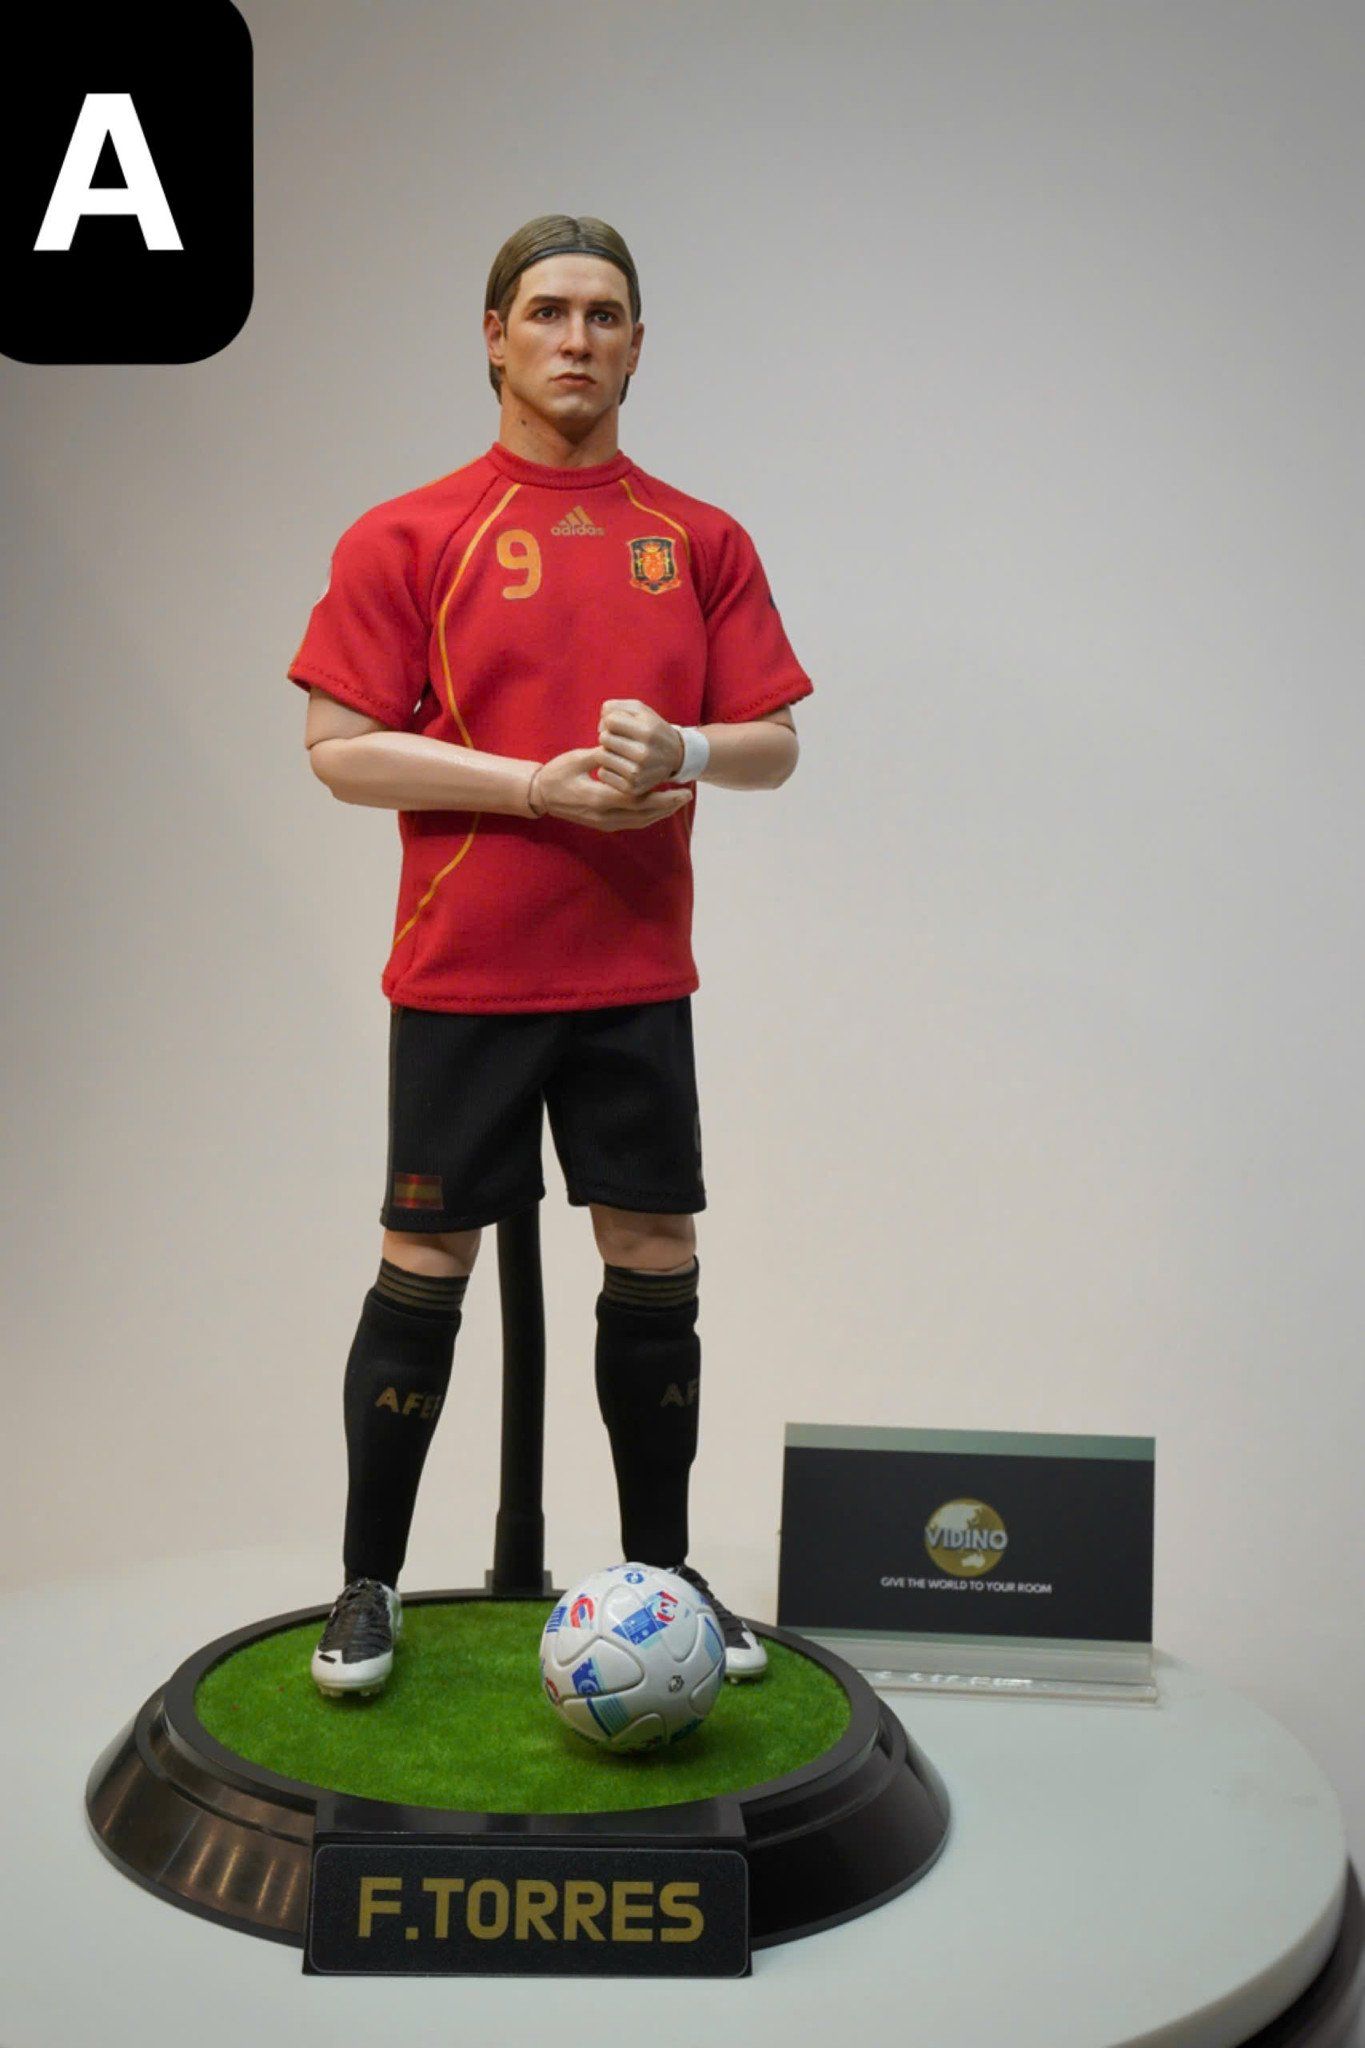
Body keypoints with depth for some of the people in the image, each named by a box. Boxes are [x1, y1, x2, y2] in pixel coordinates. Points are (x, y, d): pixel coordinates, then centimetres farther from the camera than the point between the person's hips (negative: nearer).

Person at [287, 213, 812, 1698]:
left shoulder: (700, 541, 9)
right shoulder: (406, 538, 1)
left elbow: (774, 744, 8)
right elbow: (340, 749, -6)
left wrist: (680, 751, -14)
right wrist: (540, 780, -16)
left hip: (637, 974, 3)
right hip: (460, 973, -2)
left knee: (656, 1266, 7)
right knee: (425, 1267, 3)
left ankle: (660, 1571, 24)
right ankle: (370, 1586, 20)